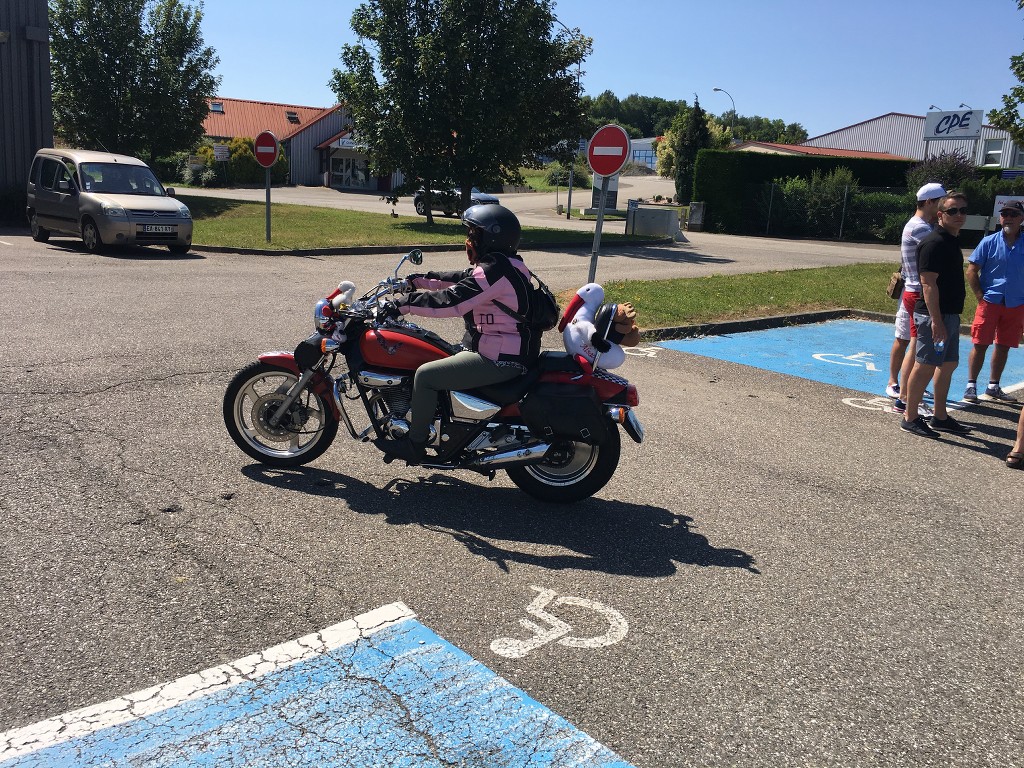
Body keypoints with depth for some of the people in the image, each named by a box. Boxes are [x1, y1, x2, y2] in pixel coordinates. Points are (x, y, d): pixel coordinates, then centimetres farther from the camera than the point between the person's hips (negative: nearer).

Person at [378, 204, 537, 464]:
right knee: (442, 357, 24)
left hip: (500, 359, -11)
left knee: (426, 375, -10)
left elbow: (452, 300, -25)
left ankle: (414, 445, 2)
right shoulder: (503, 265, 13)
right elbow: (460, 279, 22)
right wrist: (421, 280, 22)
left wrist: (405, 304, -20)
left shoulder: (495, 270, -19)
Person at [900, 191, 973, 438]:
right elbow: (929, 284, -21)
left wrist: (946, 319, 19)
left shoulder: (951, 241, 15)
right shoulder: (935, 243, -15)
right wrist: (936, 320, -25)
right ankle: (910, 418, 5)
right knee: (925, 366, -4)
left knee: (949, 364, 15)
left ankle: (940, 417, 24)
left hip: (950, 314, 10)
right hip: (935, 315, -10)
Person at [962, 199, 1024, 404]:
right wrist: (980, 296, -7)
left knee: (1004, 346, 10)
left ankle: (993, 387, 20)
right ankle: (971, 385, 5)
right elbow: (971, 271, -2)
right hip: (990, 302, -3)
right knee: (980, 344, -2)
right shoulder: (989, 242, -3)